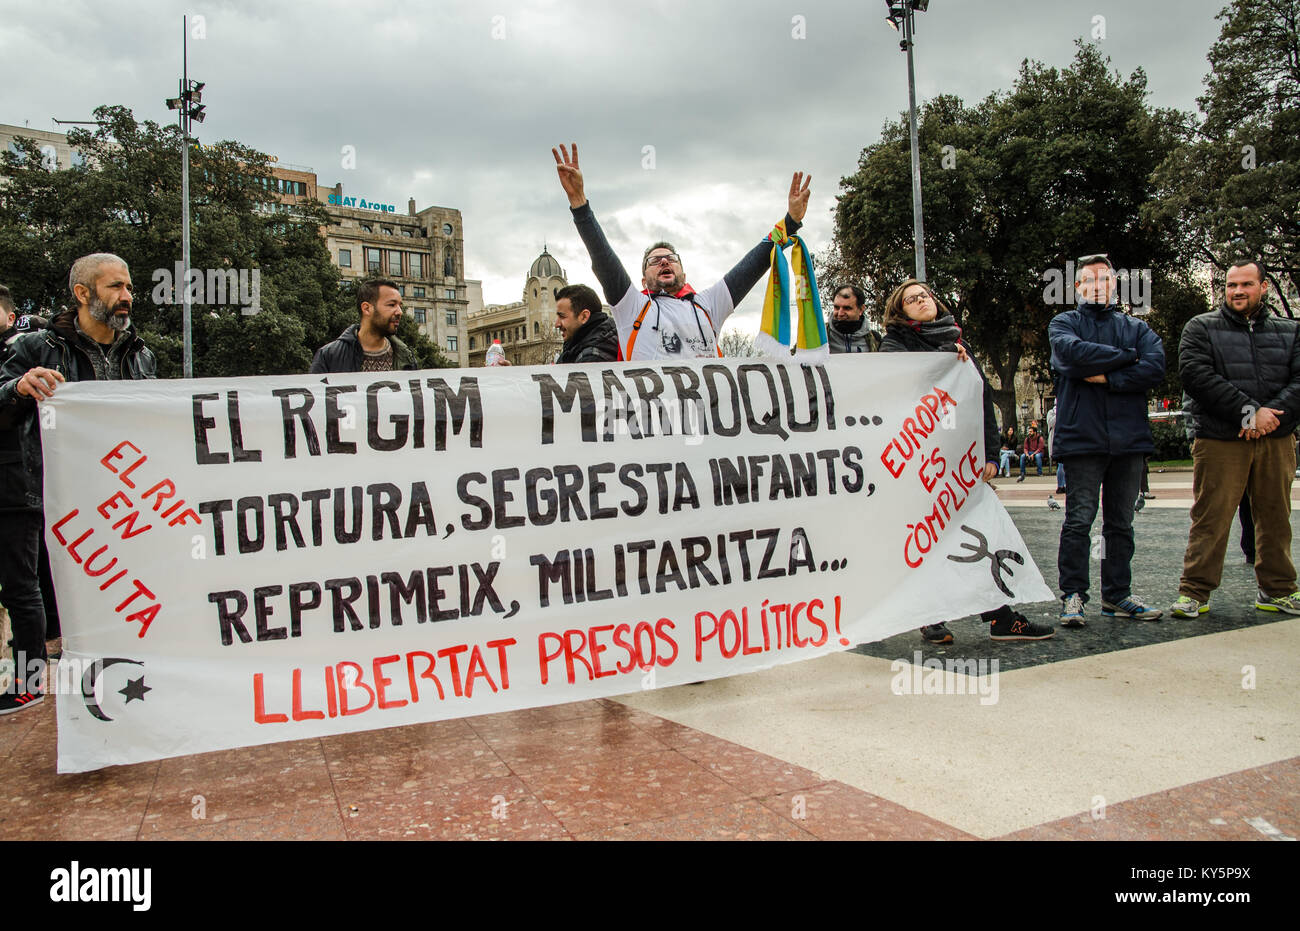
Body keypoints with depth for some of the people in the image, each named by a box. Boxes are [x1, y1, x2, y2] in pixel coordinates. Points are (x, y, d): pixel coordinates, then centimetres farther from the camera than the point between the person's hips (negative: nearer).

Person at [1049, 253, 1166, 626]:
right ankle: (1072, 595, 2)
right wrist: (1126, 357, -7)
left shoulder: (1137, 327, 17)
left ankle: (1117, 594, 17)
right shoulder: (1064, 323, 9)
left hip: (1129, 439, 4)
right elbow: (1073, 352, -15)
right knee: (1079, 520, -5)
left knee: (1121, 522, 9)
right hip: (1082, 437, -4)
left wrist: (1107, 378, -11)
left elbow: (1155, 367, -2)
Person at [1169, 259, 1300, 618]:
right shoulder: (1201, 328, 5)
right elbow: (1196, 375, -10)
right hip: (1219, 440, -3)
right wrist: (1248, 411, -15)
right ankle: (1194, 592, 2)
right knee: (1210, 517, -5)